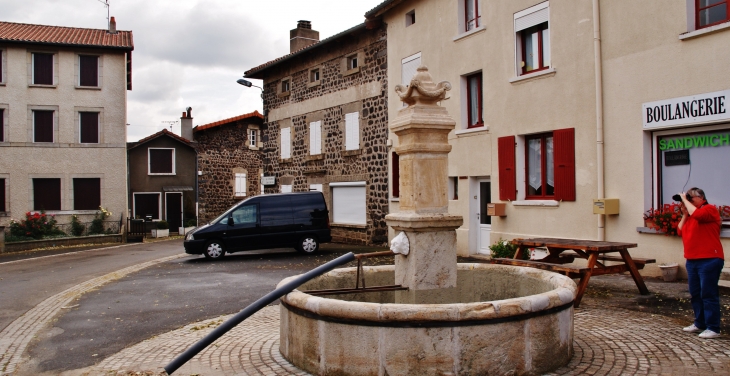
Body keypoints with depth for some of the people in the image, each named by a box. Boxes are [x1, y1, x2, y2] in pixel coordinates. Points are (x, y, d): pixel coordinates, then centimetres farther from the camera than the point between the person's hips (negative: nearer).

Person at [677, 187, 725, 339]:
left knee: (708, 294, -6)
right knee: (695, 294, 13)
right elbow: (680, 231, 13)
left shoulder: (709, 209, -6)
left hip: (709, 260, -9)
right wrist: (684, 214, 6)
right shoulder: (689, 215, 19)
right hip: (692, 261, 9)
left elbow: (697, 214, -26)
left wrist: (684, 199, -13)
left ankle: (713, 328, -1)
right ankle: (700, 323, 23)